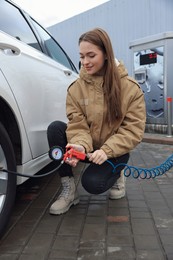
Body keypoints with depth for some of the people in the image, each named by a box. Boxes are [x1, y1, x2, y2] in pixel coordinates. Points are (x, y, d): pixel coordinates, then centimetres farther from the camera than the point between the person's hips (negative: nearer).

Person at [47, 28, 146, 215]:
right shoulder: (76, 87, -6)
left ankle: (116, 174, 11)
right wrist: (80, 145, -33)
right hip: (88, 147, 3)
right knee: (55, 128, -23)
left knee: (92, 183, -28)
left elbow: (134, 129, -13)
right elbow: (77, 124, -11)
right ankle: (68, 189, -10)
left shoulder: (130, 87, -11)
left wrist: (107, 150, -25)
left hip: (113, 151, -2)